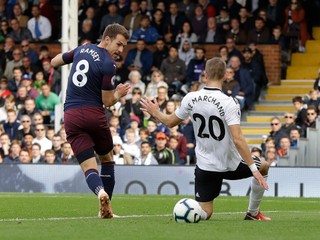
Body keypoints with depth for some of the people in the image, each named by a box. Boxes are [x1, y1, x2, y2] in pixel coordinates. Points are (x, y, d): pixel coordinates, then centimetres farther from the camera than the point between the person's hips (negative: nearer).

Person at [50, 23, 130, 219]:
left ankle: (100, 191, -35)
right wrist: (119, 94, 13)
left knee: (89, 167, -4)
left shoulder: (82, 49, 8)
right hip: (95, 115, -3)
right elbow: (107, 102, -7)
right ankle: (106, 209, 15)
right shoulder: (108, 64, -10)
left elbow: (54, 62, 23)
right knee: (107, 160, 20)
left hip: (71, 117, 3)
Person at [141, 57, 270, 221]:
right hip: (230, 165, -3)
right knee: (263, 167, 27)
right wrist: (254, 169, -23)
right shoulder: (228, 103, -21)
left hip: (205, 166, 3)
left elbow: (170, 122, 8)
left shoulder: (191, 98, -8)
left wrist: (155, 112, 29)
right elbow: (237, 140, -27)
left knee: (205, 212, 12)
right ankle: (253, 213, 32)